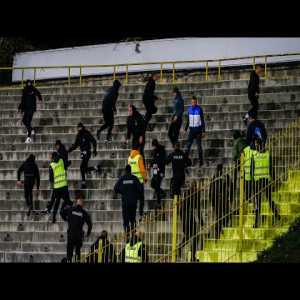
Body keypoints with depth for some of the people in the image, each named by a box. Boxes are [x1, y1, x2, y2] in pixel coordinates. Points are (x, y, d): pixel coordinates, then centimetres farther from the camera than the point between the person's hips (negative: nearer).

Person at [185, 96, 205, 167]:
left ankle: (201, 161, 7)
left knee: (199, 146, 1)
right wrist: (186, 129, 13)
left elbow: (202, 120, -4)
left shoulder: (199, 109, -7)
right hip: (191, 129, 4)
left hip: (198, 129, -4)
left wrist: (203, 131, -7)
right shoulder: (189, 109, 7)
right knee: (188, 145, -2)